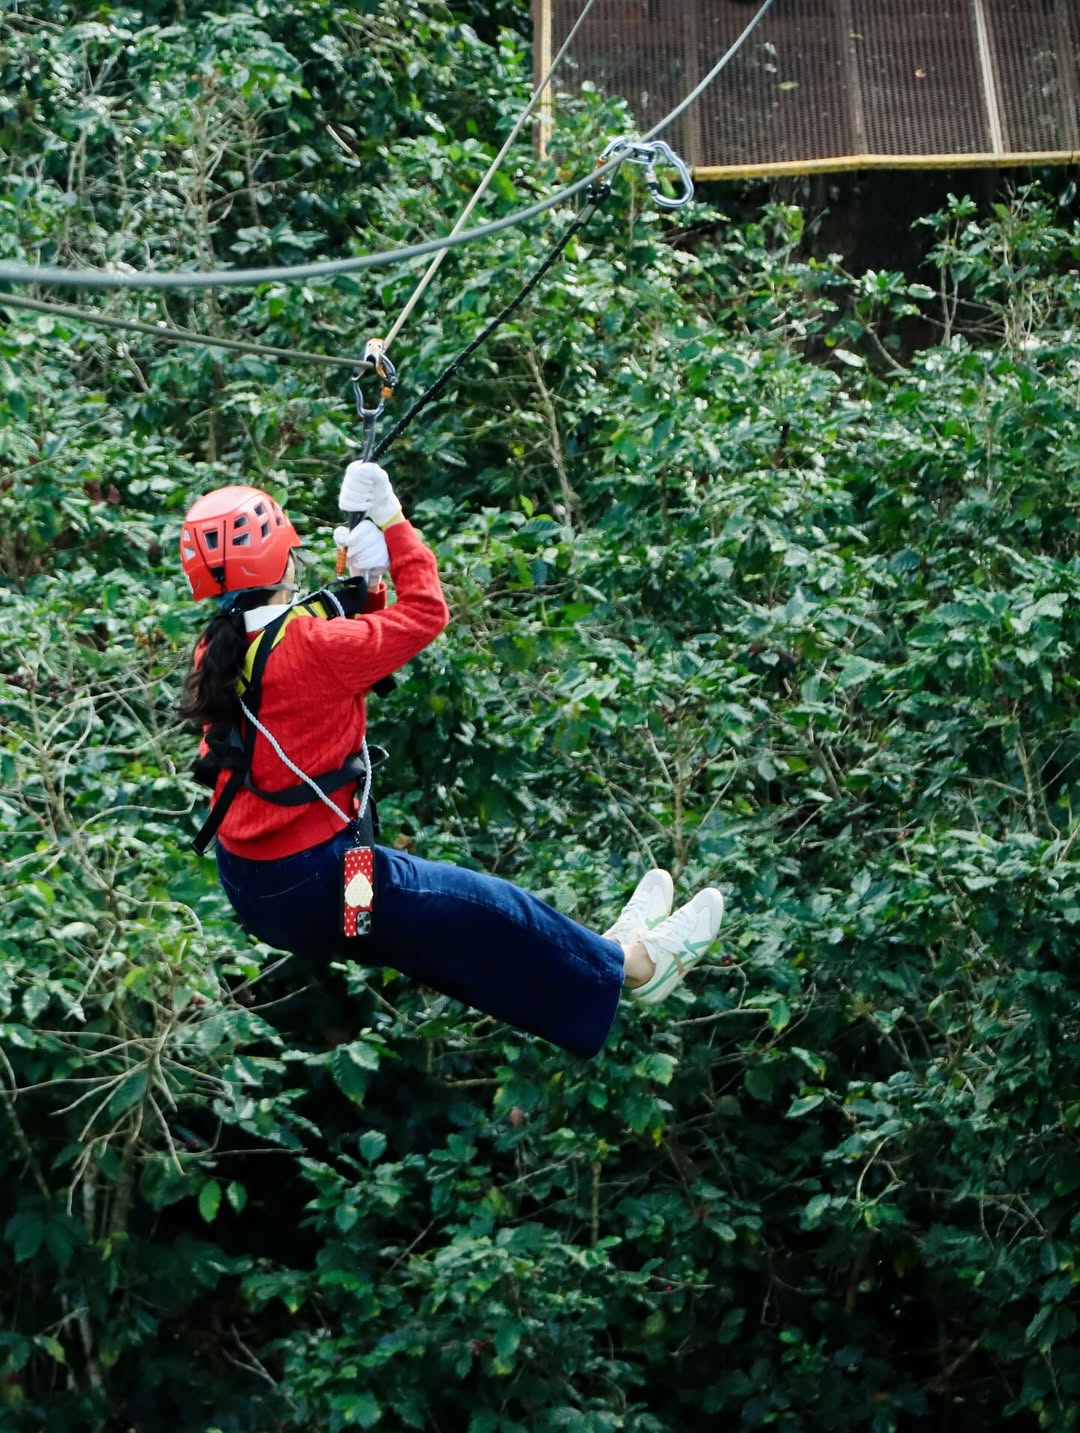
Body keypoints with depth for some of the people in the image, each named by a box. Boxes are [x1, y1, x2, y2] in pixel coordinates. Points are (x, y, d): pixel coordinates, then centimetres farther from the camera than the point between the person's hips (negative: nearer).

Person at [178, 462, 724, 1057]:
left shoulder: (215, 651, -1)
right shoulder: (302, 647, -26)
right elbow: (425, 613, -12)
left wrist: (363, 584, 2)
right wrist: (390, 521, -4)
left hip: (246, 880, 9)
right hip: (313, 887, -9)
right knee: (487, 910, 9)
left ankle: (595, 950, 37)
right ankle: (631, 965, 27)